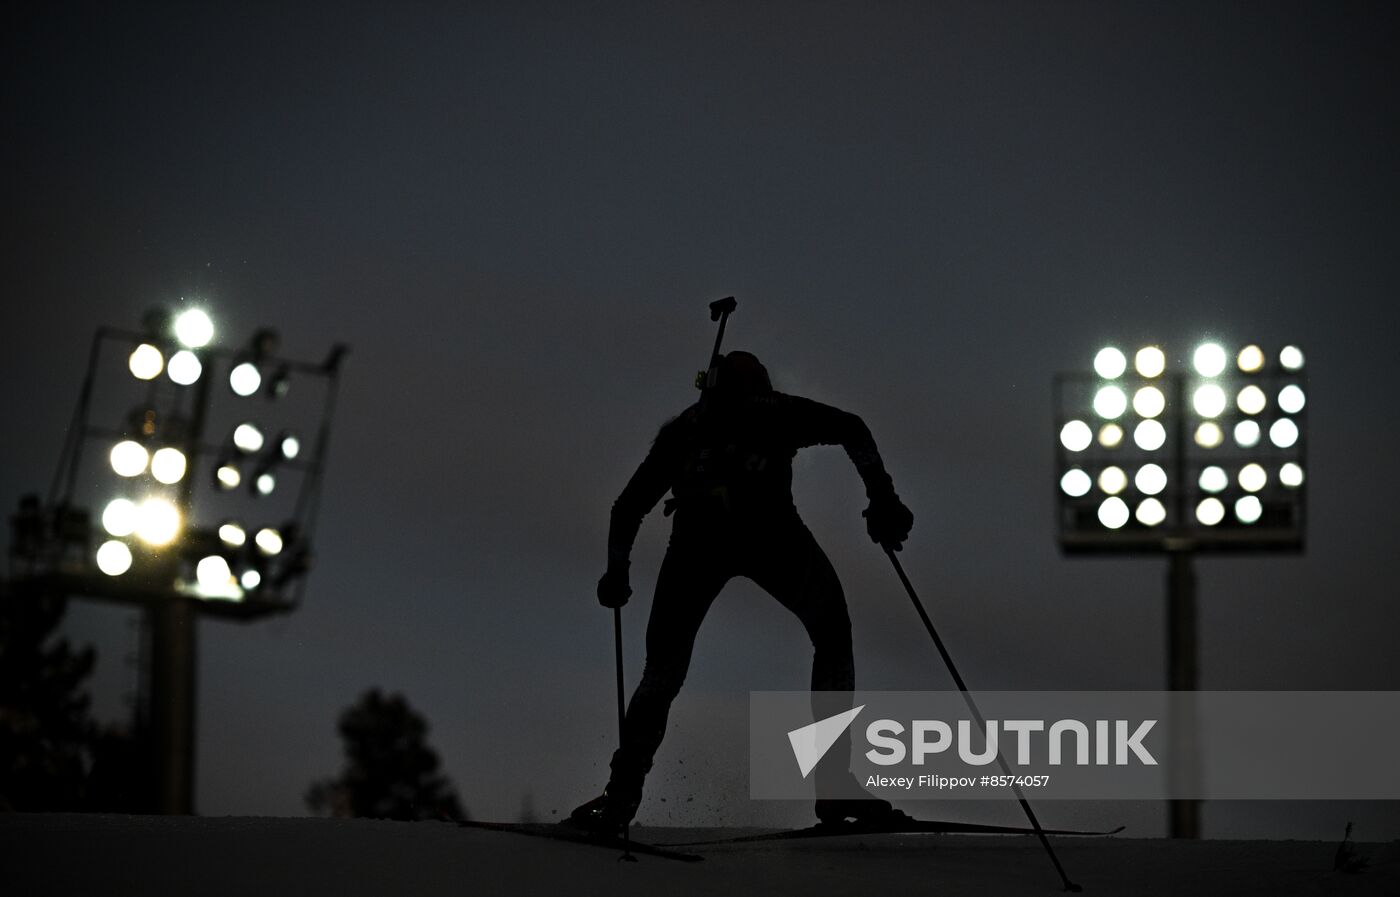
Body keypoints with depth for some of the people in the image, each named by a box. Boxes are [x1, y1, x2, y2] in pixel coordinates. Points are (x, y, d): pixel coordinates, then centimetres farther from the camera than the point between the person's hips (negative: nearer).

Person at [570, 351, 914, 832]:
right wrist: (882, 499, 11)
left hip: (696, 539, 2)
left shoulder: (683, 427, 35)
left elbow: (629, 506, 30)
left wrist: (616, 571, 39)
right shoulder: (778, 411, 29)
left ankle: (621, 796, -3)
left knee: (662, 675, 16)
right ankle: (834, 784, 3)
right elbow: (850, 428, 14)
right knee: (833, 635, 18)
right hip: (767, 529, -2)